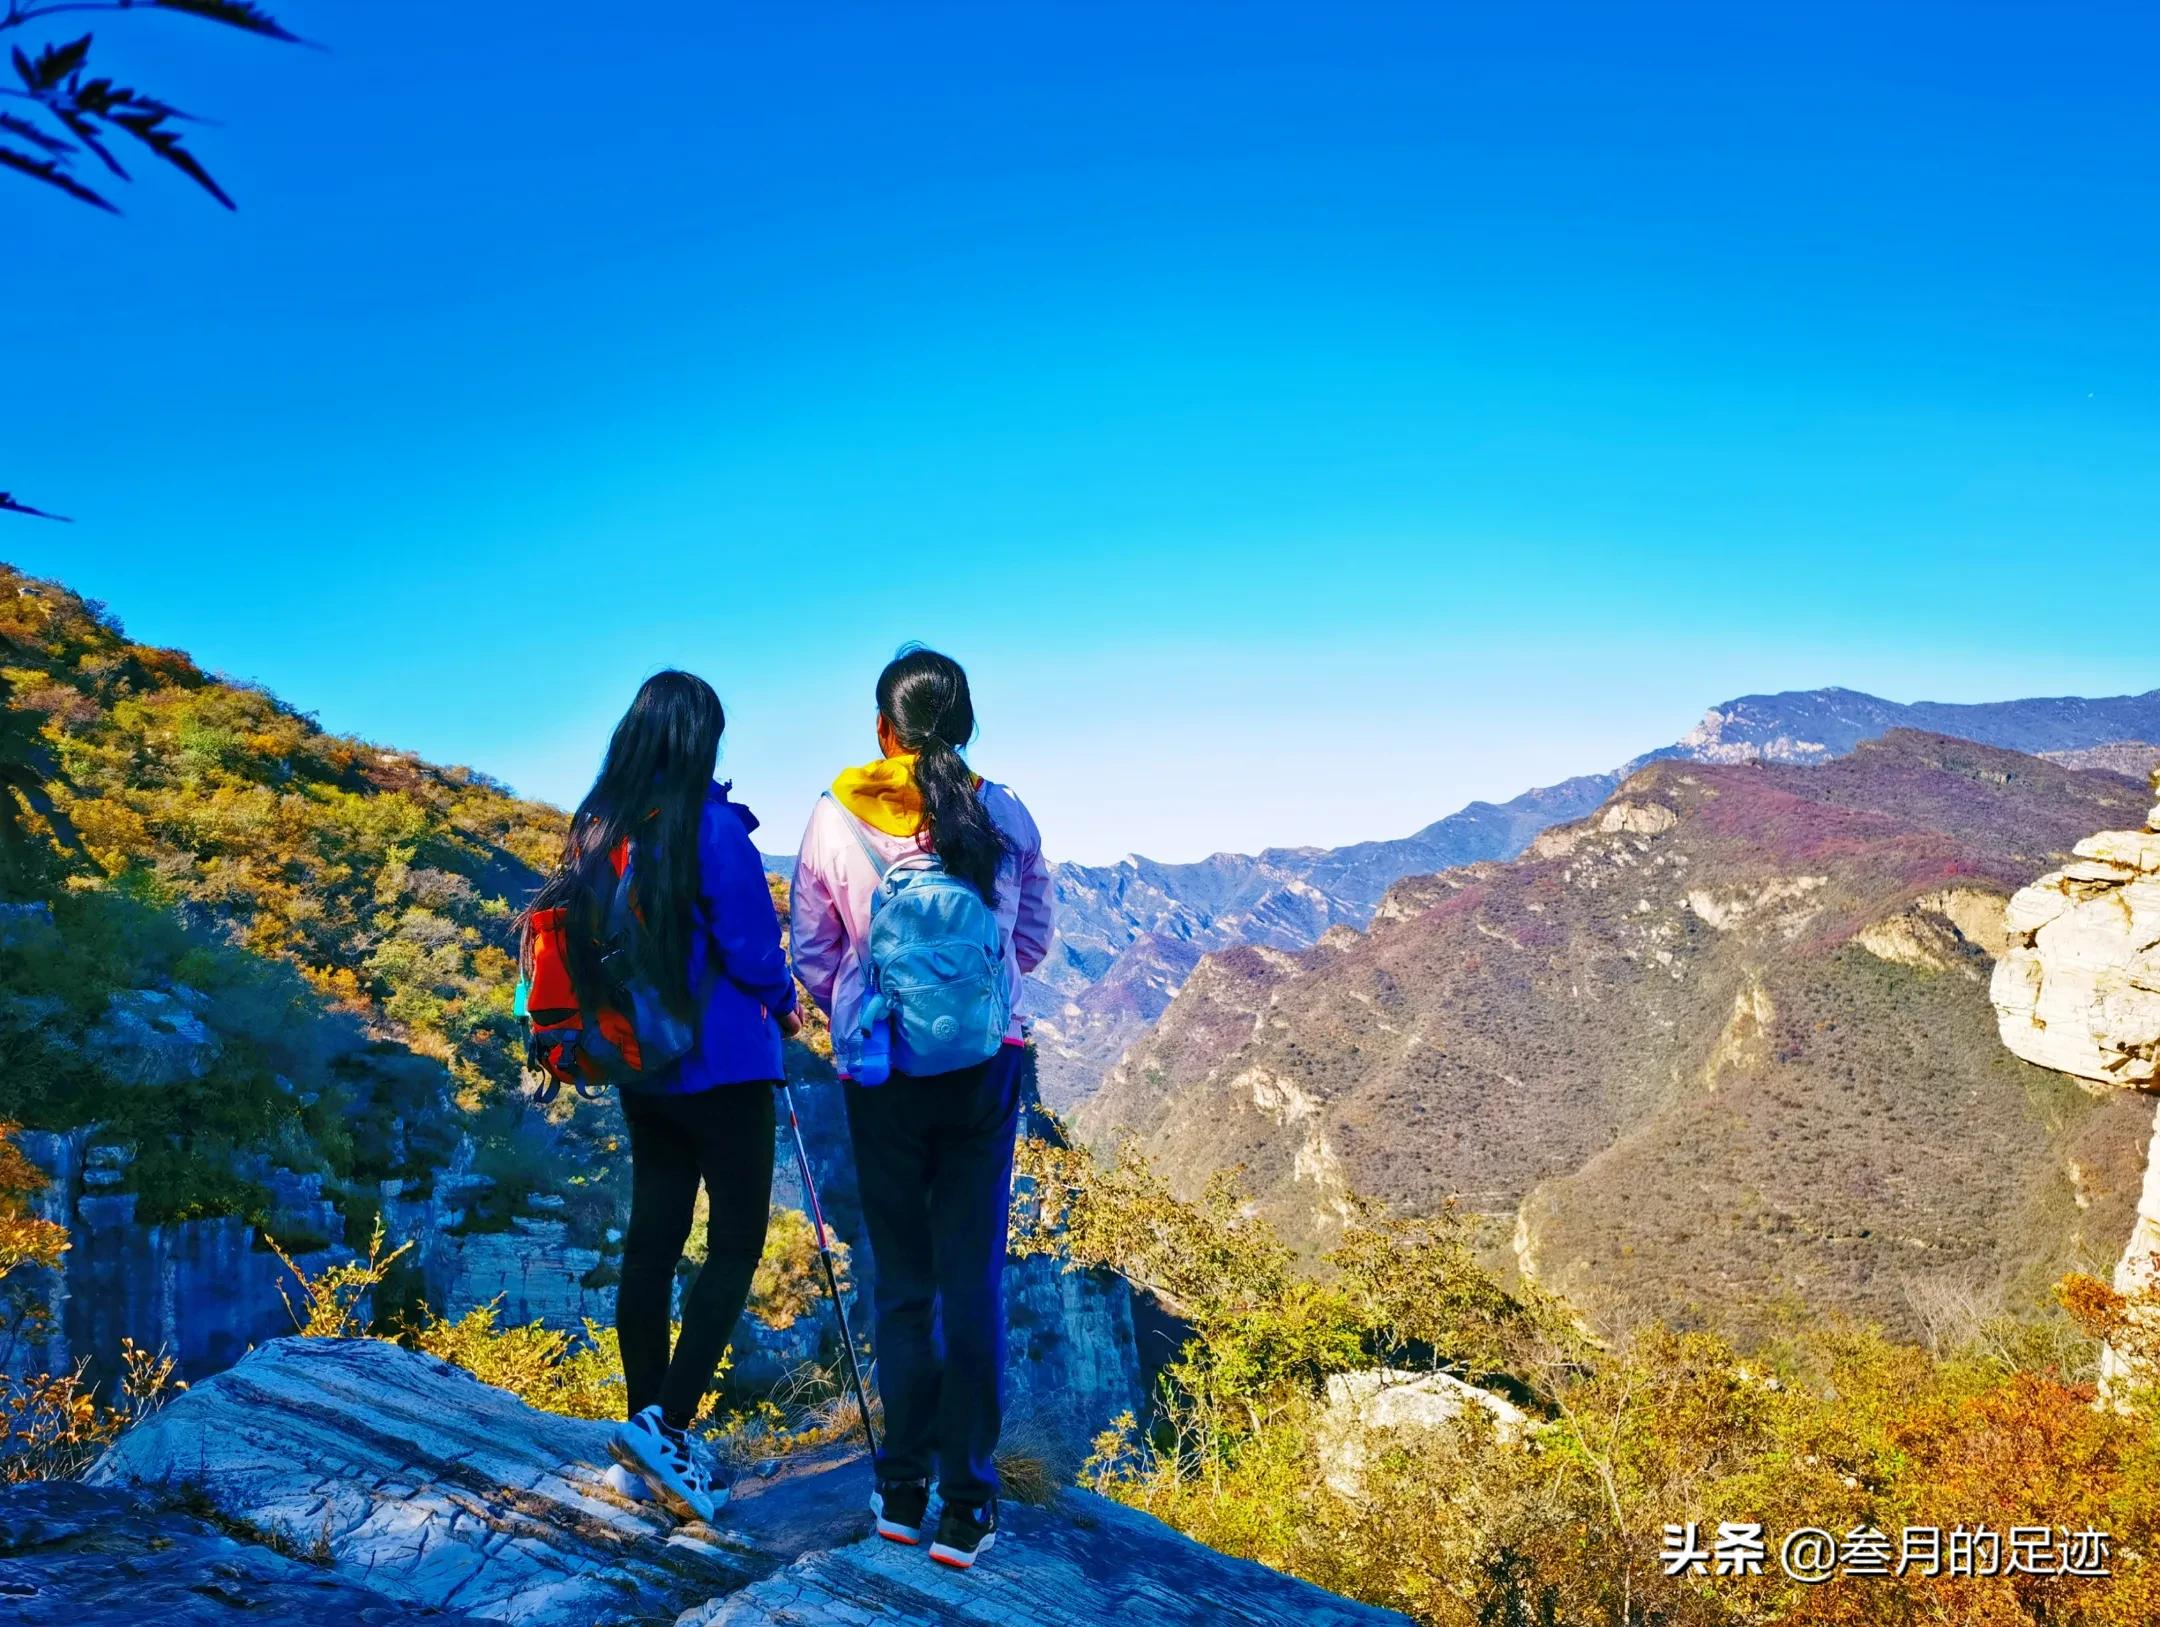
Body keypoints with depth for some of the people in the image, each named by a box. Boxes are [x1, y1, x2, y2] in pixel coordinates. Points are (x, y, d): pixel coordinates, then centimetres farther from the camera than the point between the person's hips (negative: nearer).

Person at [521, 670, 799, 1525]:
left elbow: (582, 937, 11)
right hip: (722, 1064, -6)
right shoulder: (712, 827, -17)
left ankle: (645, 1448, 21)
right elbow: (752, 948, -15)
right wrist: (783, 1006, 4)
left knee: (651, 1241, 13)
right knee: (734, 1244, 3)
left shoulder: (592, 832, 3)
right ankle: (665, 1424, -7)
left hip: (639, 1069, 7)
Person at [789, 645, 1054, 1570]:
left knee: (901, 1281, 14)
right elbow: (1033, 942, 7)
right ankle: (966, 1504, 10)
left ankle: (903, 1490, 21)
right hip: (987, 1068, 0)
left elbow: (811, 952, -1)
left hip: (881, 1074, 0)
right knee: (974, 1280, 7)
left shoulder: (836, 818, -7)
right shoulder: (1004, 817, -3)